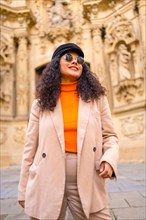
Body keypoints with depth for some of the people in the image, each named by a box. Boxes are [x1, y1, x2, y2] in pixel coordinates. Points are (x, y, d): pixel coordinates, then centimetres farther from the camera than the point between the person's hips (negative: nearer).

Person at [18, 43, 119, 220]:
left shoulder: (96, 98, 6)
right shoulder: (41, 103, 4)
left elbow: (109, 136, 7)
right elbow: (31, 147, 4)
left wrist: (109, 159, -13)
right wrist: (24, 191, 6)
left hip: (87, 185, 1)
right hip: (47, 185, 0)